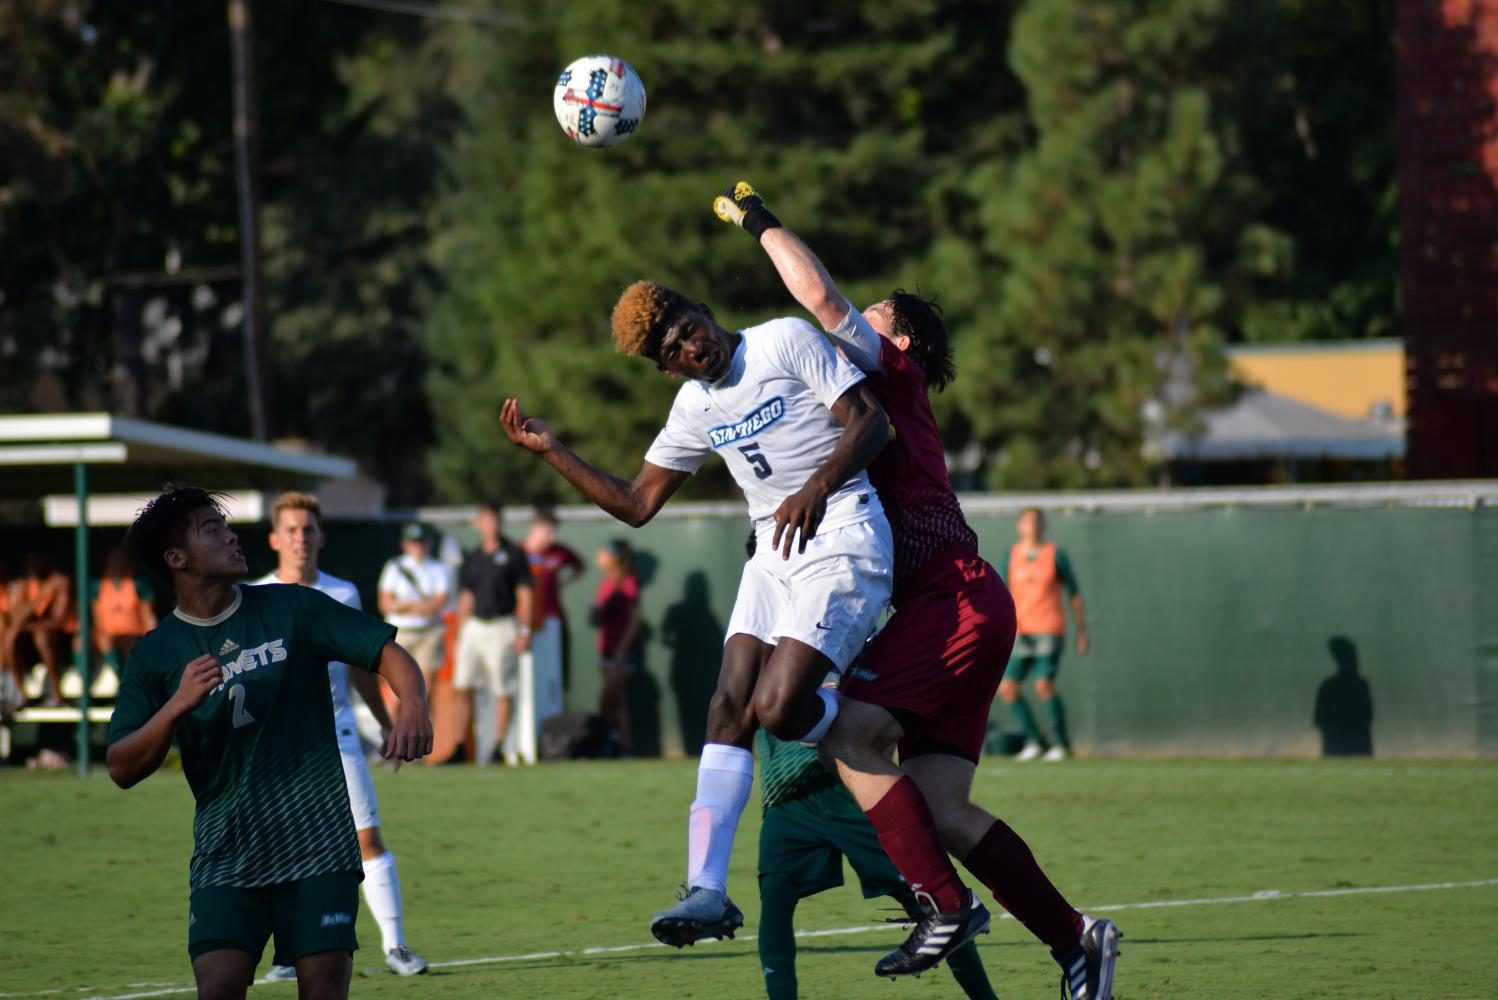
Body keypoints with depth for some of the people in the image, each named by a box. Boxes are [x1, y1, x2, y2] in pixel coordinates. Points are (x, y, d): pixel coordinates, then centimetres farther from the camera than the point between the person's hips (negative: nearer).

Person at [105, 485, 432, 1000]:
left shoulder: (291, 608, 3)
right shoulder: (156, 656, 4)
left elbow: (386, 651, 1)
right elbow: (122, 769, -1)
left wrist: (412, 705, -21)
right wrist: (179, 704, -17)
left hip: (318, 843, 0)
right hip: (226, 854, 0)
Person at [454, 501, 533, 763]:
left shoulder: (513, 554, 1)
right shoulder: (472, 559, 13)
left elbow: (524, 594, -1)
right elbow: (466, 598, 16)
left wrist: (524, 631, -8)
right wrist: (460, 634, 10)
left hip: (503, 626, -4)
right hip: (474, 626, 4)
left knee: (504, 690, -2)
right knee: (464, 685, -5)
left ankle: (499, 745, 4)